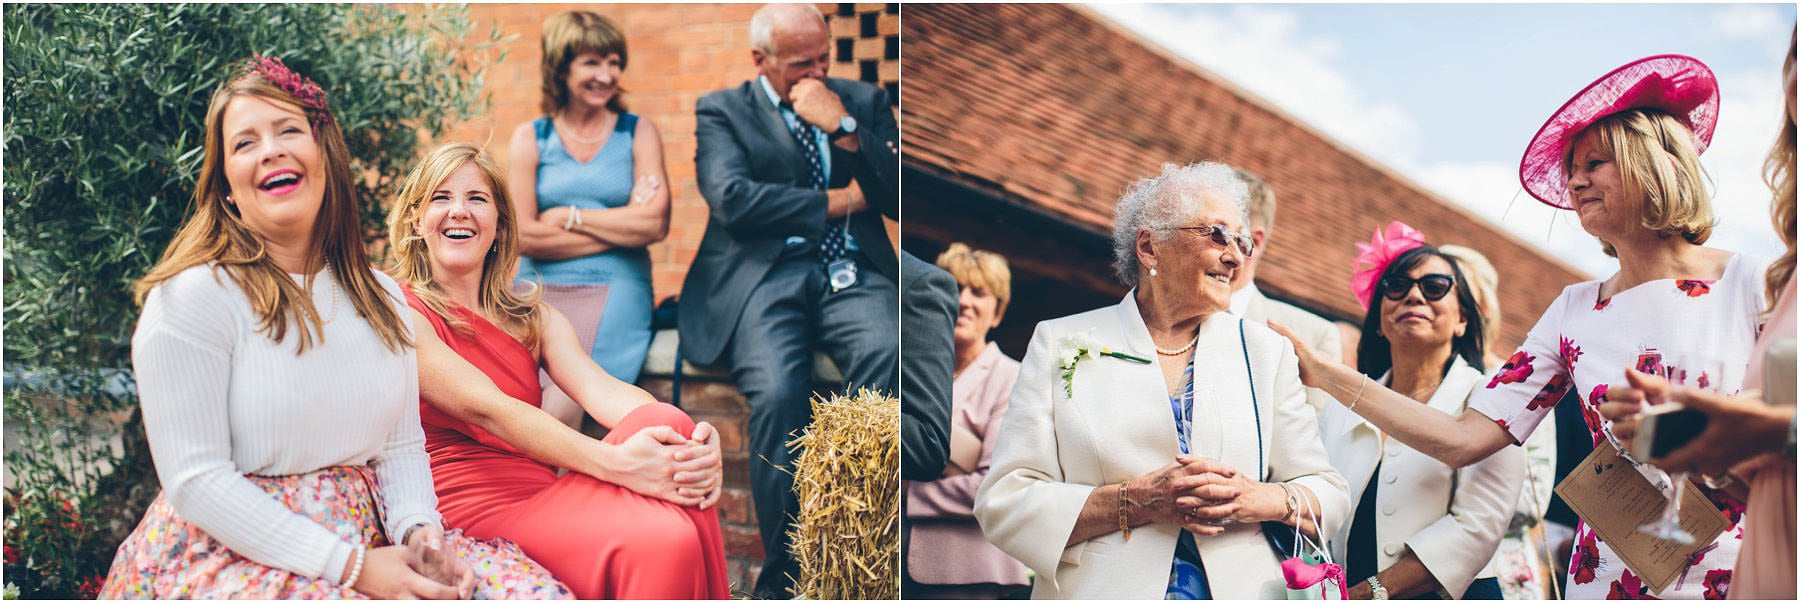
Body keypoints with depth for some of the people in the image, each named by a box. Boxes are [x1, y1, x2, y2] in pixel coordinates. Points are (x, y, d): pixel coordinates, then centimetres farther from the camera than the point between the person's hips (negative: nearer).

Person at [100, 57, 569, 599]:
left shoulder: (380, 298, 11)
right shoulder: (192, 297, -7)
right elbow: (196, 482, -13)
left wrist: (419, 530, -9)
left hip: (366, 543, 6)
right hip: (227, 554, -5)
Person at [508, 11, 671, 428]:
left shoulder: (638, 133, 10)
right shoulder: (530, 138, 10)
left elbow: (655, 224, -4)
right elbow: (523, 236, -2)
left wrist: (568, 216, -2)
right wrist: (621, 228, -4)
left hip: (615, 290, -1)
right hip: (540, 290, 1)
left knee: (561, 408, -25)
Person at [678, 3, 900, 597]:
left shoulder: (863, 100, 22)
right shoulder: (720, 111, 13)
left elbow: (897, 193, 9)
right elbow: (732, 199, -5)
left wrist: (842, 126, -2)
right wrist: (840, 201, 1)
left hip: (851, 272, 2)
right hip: (763, 276, -2)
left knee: (887, 356, -34)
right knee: (777, 393, -32)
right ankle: (783, 576, -18)